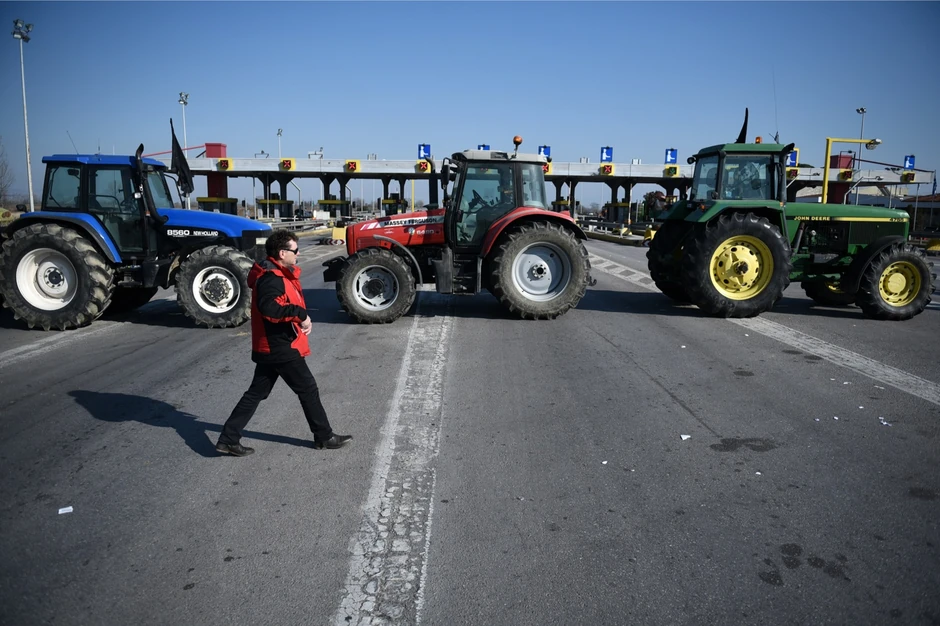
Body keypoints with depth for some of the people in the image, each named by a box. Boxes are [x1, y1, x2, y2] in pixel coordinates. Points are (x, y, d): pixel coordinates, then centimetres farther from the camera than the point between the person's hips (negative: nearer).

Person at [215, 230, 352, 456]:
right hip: (280, 347, -10)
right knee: (308, 389, 3)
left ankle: (228, 438, 16)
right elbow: (269, 308, -38)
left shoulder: (279, 274, 13)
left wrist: (303, 319, 5)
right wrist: (300, 313, -32)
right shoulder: (271, 277, -21)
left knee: (256, 393, 13)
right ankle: (324, 437, 17)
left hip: (271, 346, 10)